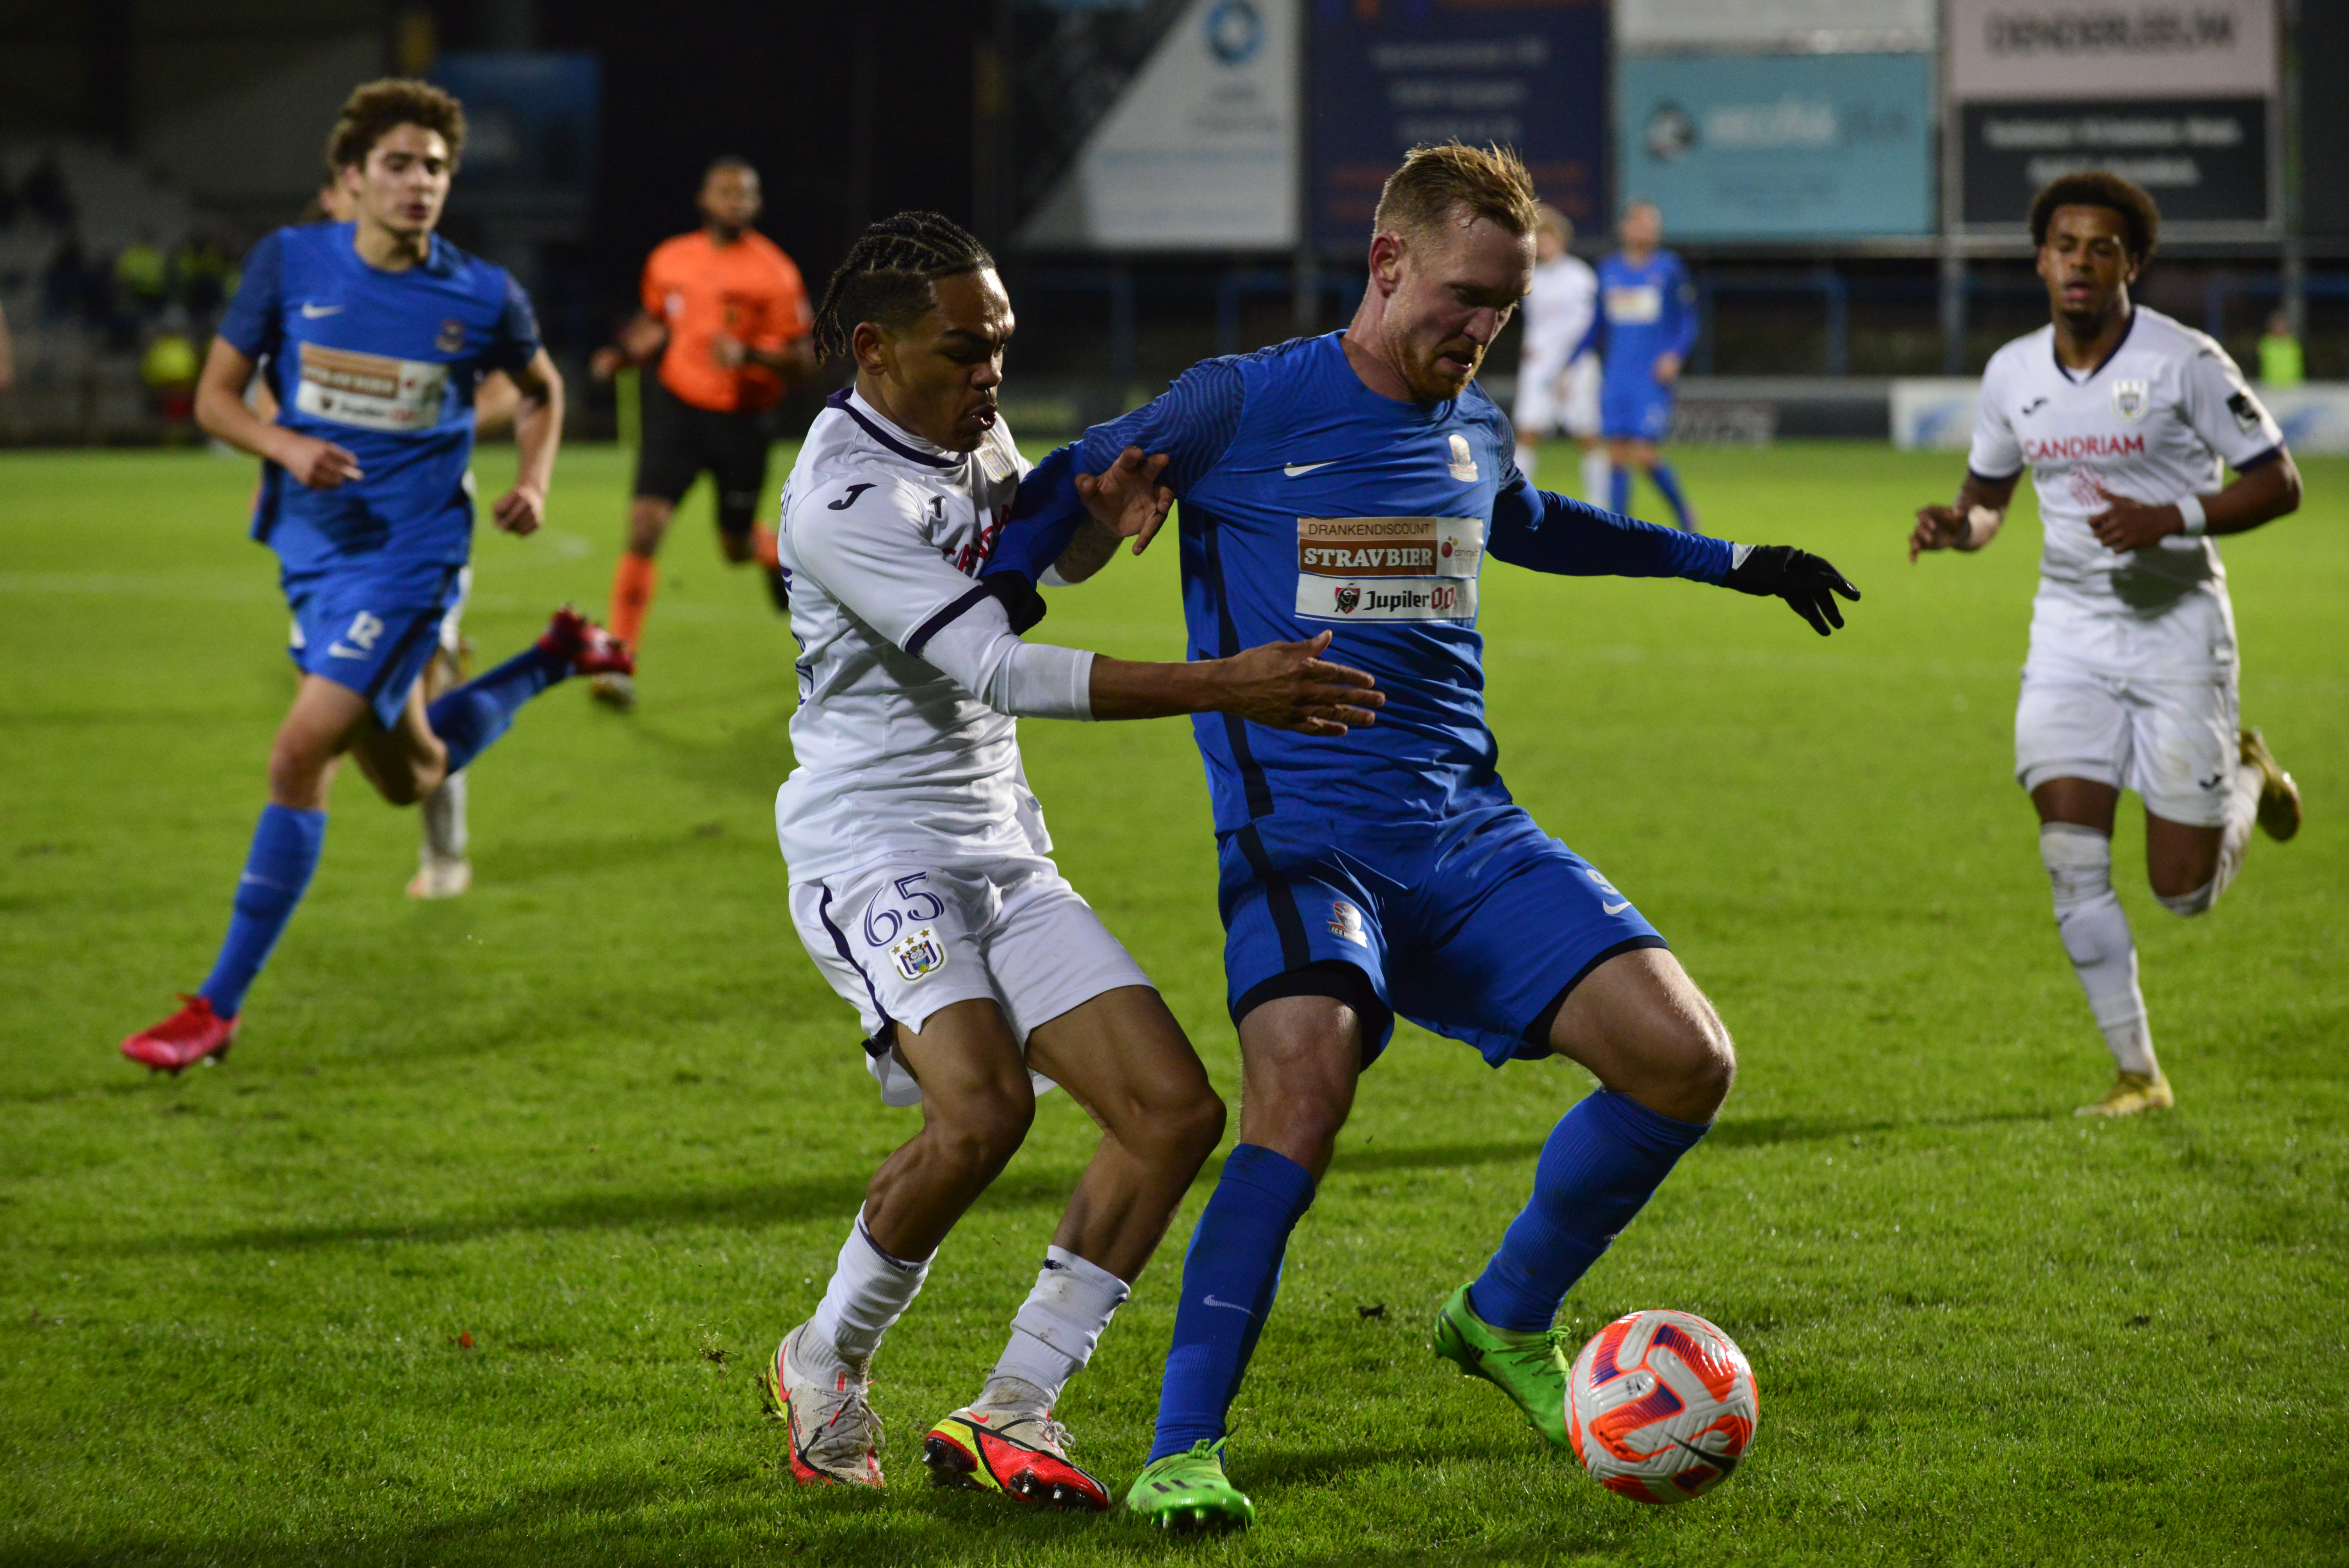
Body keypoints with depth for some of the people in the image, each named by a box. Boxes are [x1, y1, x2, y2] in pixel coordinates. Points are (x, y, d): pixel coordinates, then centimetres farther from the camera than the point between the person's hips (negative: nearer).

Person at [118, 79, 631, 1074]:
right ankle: (558, 660, 46)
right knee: (406, 777, 19)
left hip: (409, 554, -4)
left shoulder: (483, 298, -6)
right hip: (312, 544, 4)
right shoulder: (289, 264, -4)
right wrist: (287, 448, -19)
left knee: (299, 759, -17)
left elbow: (541, 391, 14)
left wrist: (534, 484, -4)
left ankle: (219, 1007, -9)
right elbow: (215, 396, 1)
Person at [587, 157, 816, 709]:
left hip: (742, 419, -2)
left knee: (736, 546, 10)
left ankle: (778, 553, 50)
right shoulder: (669, 260, 3)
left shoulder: (775, 274, -9)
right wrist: (623, 353, 2)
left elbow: (803, 362, -9)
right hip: (677, 405, 2)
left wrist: (750, 354, -26)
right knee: (644, 527, -14)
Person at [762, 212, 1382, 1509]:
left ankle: (1010, 1412, 0)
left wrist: (1104, 510, 3)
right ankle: (826, 1363, -4)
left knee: (1176, 1110, -5)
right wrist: (1226, 690, -29)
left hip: (1003, 852, 9)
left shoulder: (972, 434, 9)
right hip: (874, 846, -9)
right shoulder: (843, 499, -18)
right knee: (982, 1107, -30)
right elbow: (999, 671, -25)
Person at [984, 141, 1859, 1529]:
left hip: (1469, 831, 6)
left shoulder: (1474, 432, 15)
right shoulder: (1243, 407, -3)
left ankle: (1507, 1321, 15)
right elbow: (1066, 496, 8)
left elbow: (1532, 528, 38)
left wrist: (1728, 563, 44)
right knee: (1306, 1084, -33)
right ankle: (1183, 1454, -21)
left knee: (1686, 1060, -10)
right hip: (1302, 834, -6)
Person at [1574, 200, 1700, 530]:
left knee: (1644, 456, -11)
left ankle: (1684, 513, 13)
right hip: (1616, 378, 4)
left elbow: (1689, 323, 2)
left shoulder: (1669, 268, 0)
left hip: (1653, 379, -4)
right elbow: (1597, 327, 19)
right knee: (1617, 454, -1)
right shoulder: (1609, 270, 11)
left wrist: (1675, 355, -16)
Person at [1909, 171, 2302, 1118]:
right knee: (2072, 857, -10)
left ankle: (2247, 777, 32)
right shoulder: (2012, 374, 3)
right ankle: (2137, 1074, 2)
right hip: (2070, 631, 4)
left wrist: (2172, 519, -23)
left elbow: (2277, 482, -9)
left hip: (2177, 625, -4)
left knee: (2183, 889, -2)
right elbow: (1988, 494, 17)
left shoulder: (2184, 363, -11)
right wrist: (1956, 527, -7)